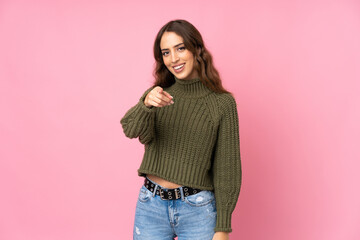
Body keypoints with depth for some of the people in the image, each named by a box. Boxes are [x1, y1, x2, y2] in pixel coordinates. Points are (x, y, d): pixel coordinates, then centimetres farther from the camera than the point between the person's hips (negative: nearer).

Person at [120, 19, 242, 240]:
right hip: (151, 206, 2)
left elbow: (227, 168, -5)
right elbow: (131, 129, -16)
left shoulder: (222, 103, -5)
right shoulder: (158, 94, 3)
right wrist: (146, 104, -37)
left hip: (197, 210, -2)